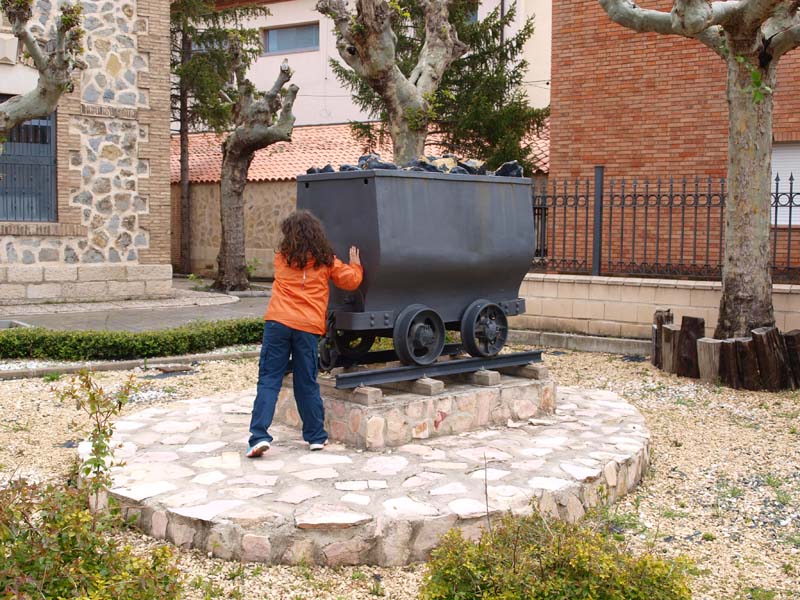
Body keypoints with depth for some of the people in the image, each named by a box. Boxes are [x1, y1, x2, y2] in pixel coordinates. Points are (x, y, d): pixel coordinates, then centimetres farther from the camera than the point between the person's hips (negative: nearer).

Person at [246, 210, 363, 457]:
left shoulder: (282, 257, 11)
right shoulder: (326, 261, 8)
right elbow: (351, 281, 13)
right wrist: (355, 264, 33)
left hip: (278, 323, 0)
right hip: (308, 327, 0)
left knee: (269, 380, 2)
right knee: (307, 383, 11)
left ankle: (259, 436, -8)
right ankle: (316, 436, 18)